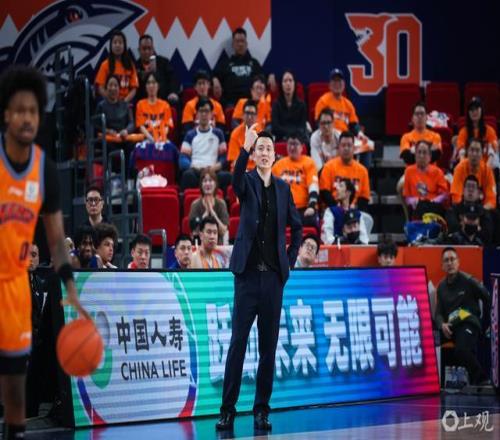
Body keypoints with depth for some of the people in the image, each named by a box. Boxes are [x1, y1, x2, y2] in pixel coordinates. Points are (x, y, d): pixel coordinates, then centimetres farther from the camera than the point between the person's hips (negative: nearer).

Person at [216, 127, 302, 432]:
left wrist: (290, 260, 10)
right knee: (238, 341, -4)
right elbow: (236, 180, -24)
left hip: (274, 275, 3)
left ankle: (262, 410, 10)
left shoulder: (283, 188, 12)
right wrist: (245, 148, -38)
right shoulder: (248, 182, 2)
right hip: (248, 273, -3)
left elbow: (297, 227, 21)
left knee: (269, 346, 4)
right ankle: (228, 409, -1)